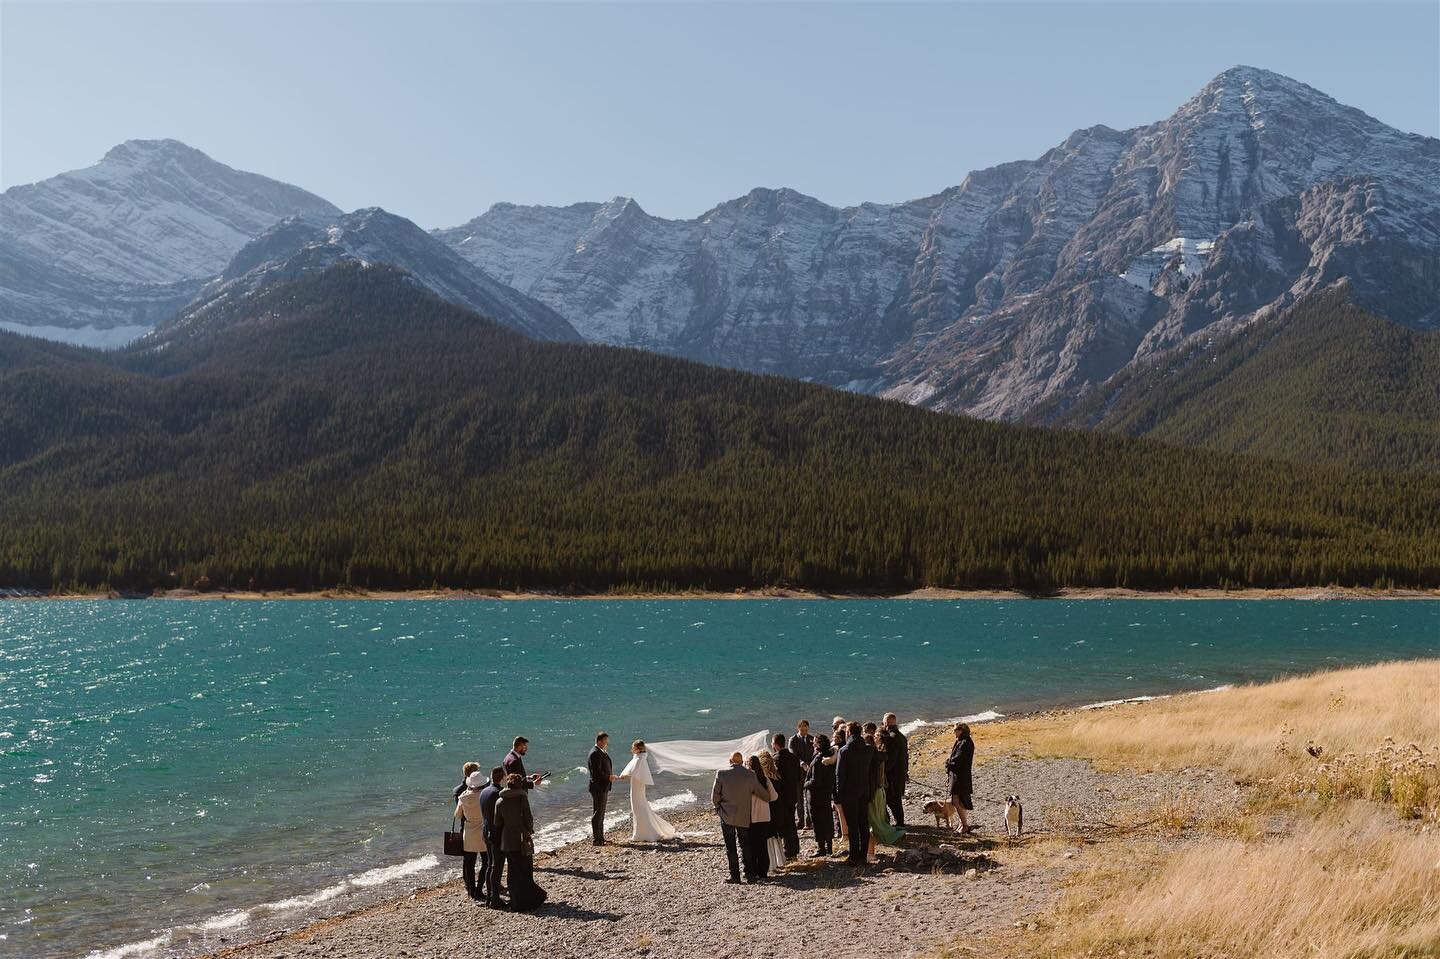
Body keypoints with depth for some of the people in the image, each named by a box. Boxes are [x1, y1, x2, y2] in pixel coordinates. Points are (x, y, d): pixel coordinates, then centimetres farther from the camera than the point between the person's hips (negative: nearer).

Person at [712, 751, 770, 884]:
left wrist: (718, 808, 13)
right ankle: (750, 874, 9)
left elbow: (715, 795, -4)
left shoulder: (721, 773, -7)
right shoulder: (750, 775, -3)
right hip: (744, 817, 2)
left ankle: (735, 875, 3)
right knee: (745, 846, 11)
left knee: (730, 847, 4)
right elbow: (761, 793, 6)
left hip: (727, 817, -2)